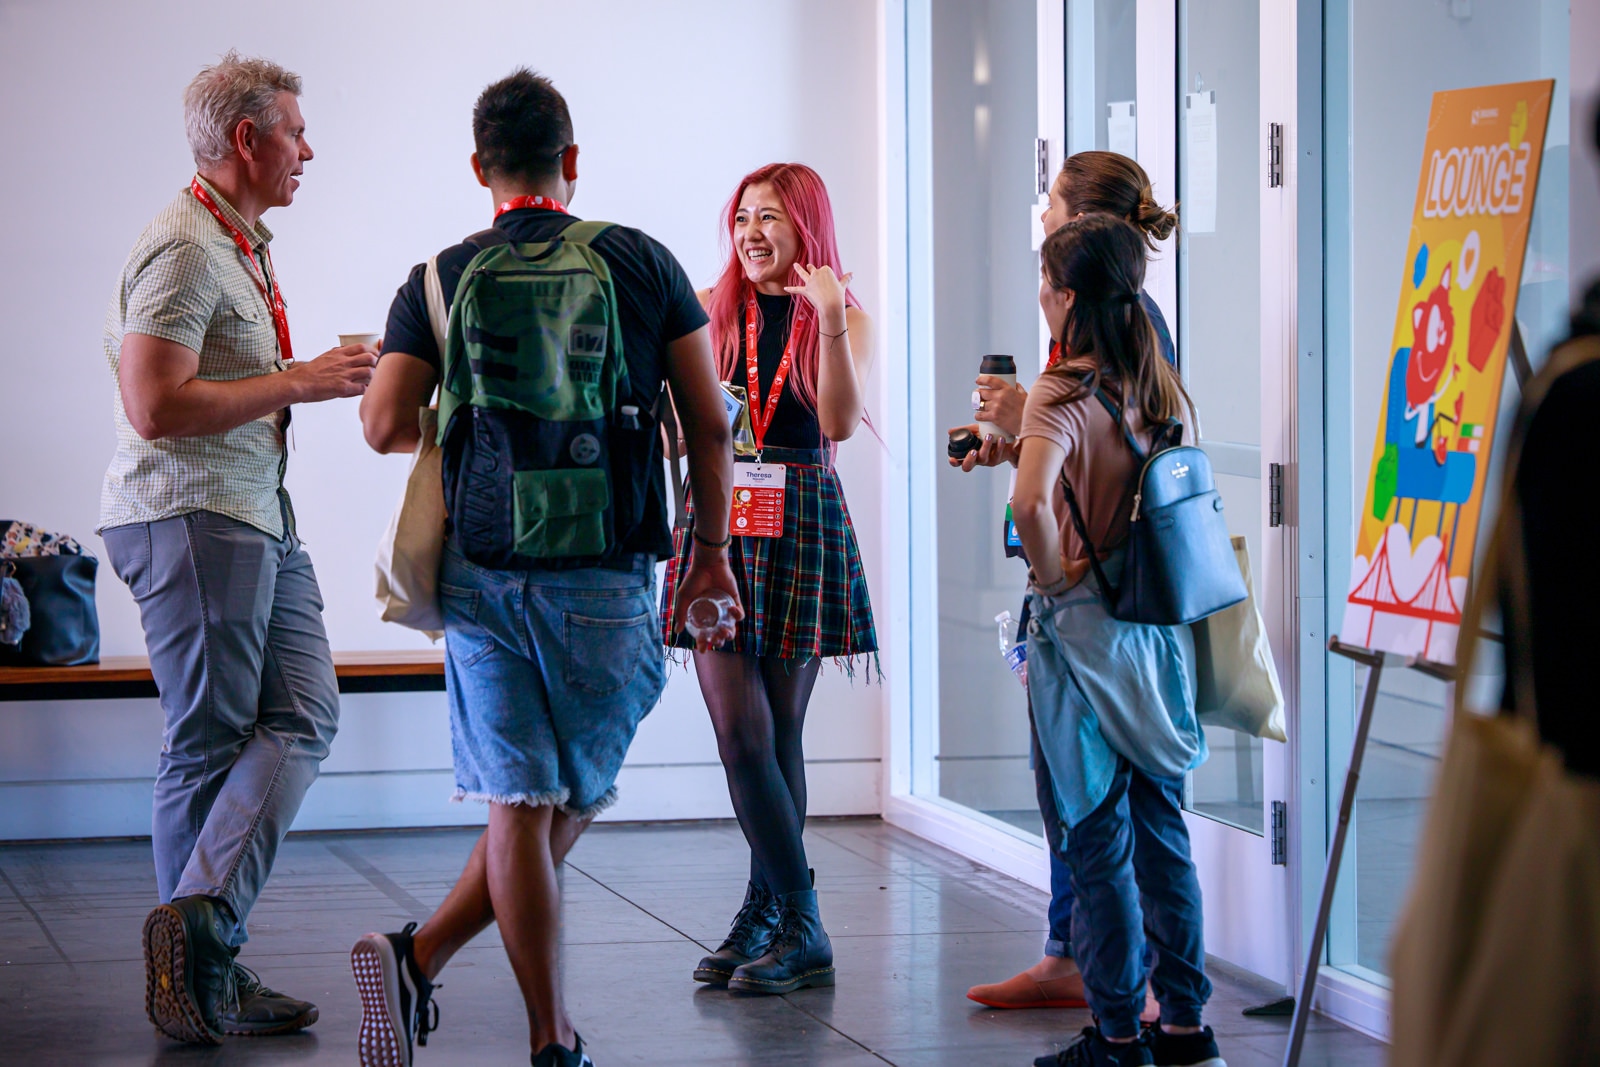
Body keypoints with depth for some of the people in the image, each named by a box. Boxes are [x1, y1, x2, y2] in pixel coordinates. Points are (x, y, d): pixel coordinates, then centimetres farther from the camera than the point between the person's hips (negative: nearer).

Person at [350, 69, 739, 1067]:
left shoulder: (440, 281, 2)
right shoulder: (644, 262, 1)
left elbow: (386, 426, -7)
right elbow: (710, 424, 2)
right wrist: (712, 551, 13)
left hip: (481, 568, 2)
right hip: (606, 574, -2)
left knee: (522, 804, 4)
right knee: (575, 800, 9)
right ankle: (423, 955, -5)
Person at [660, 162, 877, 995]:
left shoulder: (846, 319, 4)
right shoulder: (708, 311, 7)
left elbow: (840, 421, -11)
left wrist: (831, 320, -20)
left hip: (801, 528, -1)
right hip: (718, 524, 1)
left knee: (778, 732, 4)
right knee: (742, 731, -7)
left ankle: (767, 914, 10)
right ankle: (798, 925, -2)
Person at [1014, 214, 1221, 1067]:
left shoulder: (1061, 396, -16)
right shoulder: (1167, 392, 5)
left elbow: (1031, 500, -33)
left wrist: (1051, 574, -17)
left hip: (1085, 624, -6)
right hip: (1162, 626, 6)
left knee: (1099, 838, 2)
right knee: (1161, 826, 14)